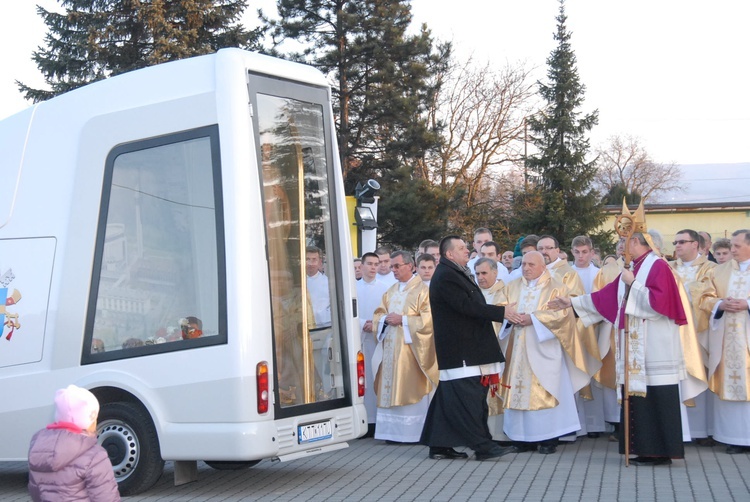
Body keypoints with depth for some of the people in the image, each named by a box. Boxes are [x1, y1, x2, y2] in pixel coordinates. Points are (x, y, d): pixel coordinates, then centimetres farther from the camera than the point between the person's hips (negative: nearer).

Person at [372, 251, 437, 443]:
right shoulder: (391, 291, 17)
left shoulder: (422, 290, -5)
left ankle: (413, 431, 1)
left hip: (410, 348, -7)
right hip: (390, 348, 7)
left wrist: (403, 320, -15)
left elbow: (428, 319, -13)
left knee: (411, 390, -5)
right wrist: (386, 319, -5)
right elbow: (378, 314, 17)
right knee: (390, 390, 5)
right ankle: (393, 431, 10)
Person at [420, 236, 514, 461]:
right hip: (460, 350, -11)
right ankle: (482, 446, -8)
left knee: (449, 398, 11)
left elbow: (471, 304, 23)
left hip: (462, 348, 11)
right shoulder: (446, 277, -14)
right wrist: (502, 312, -17)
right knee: (468, 397, -9)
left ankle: (439, 446, 16)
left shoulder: (455, 273, 19)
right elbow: (468, 306, -21)